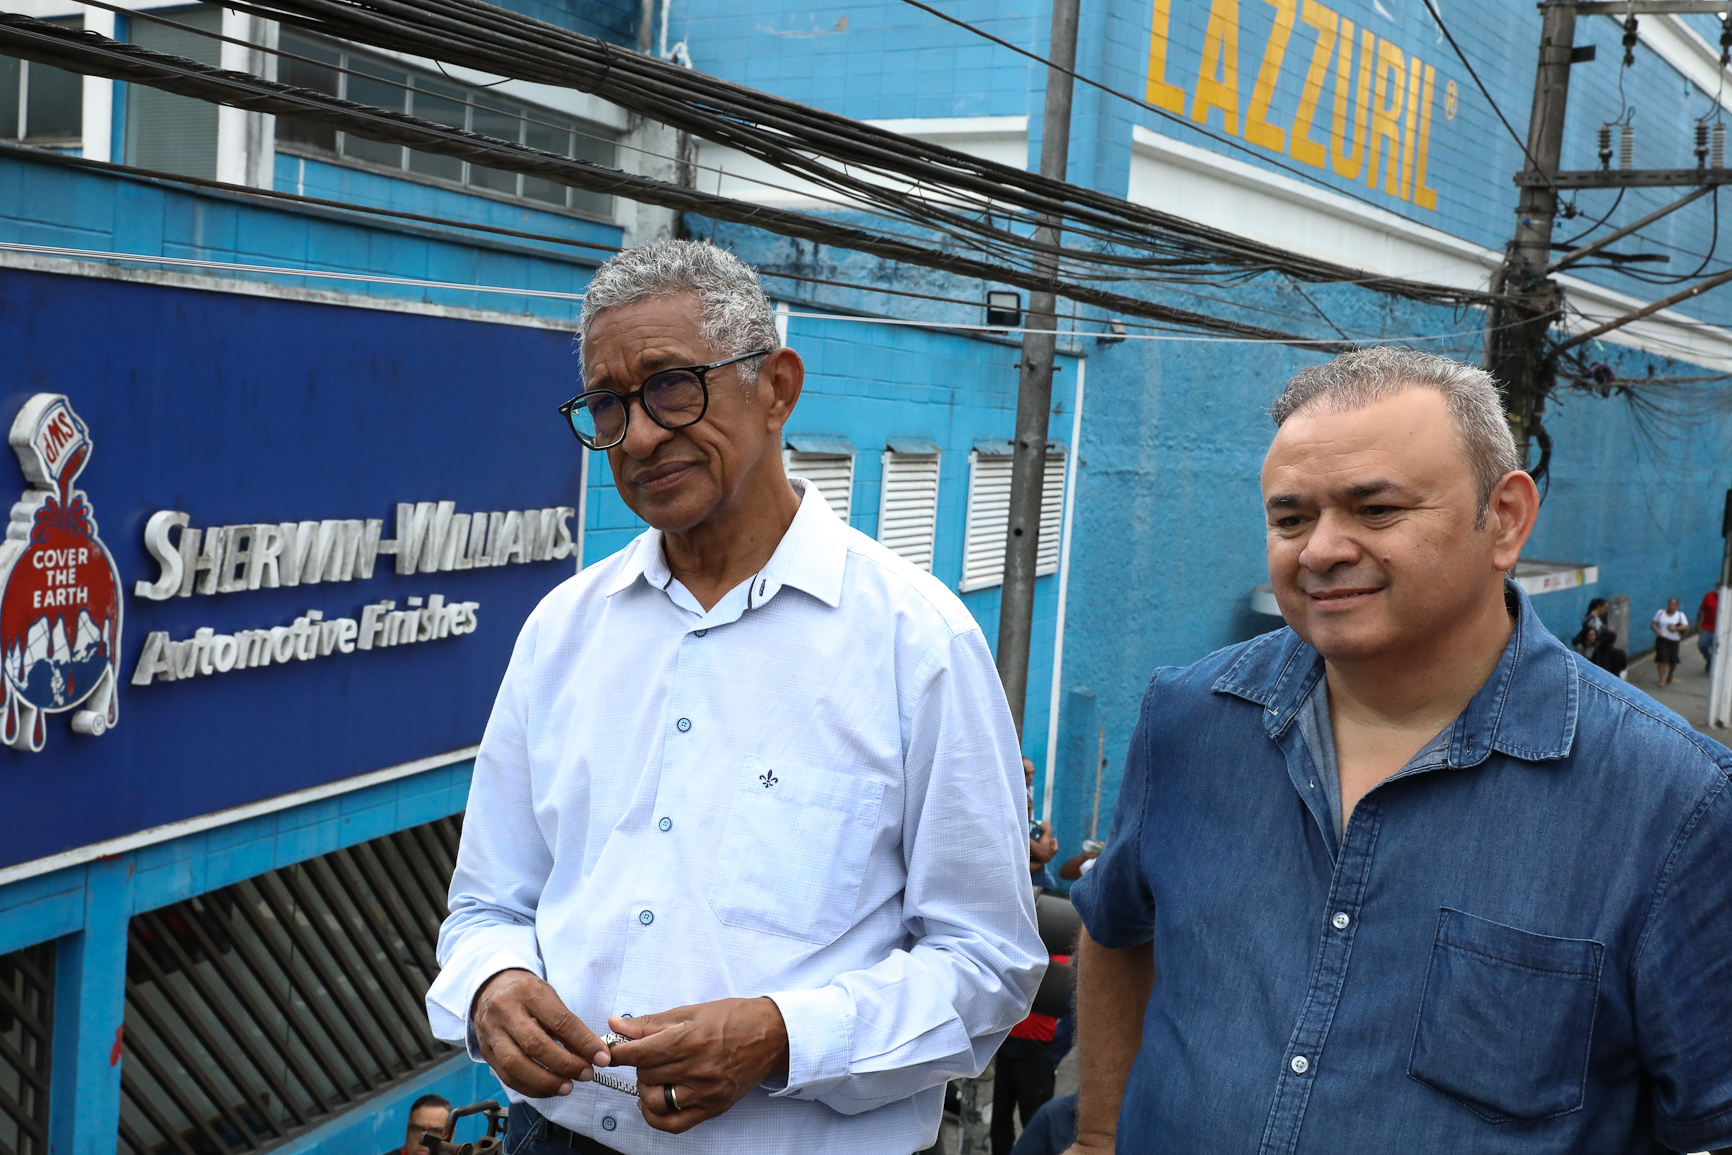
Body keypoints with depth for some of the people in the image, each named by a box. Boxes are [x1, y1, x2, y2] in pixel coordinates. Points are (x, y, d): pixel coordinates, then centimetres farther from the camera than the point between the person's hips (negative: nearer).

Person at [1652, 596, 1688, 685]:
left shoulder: (1680, 615, 4)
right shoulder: (1660, 613, 7)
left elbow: (1686, 626, -5)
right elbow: (1653, 624, 7)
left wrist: (1676, 628, -22)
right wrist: (1656, 631, -13)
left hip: (1673, 641, 0)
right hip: (1661, 640, 0)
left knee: (1673, 660, 4)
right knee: (1662, 659, -12)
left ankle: (1670, 675, 35)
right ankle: (1662, 680, -7)